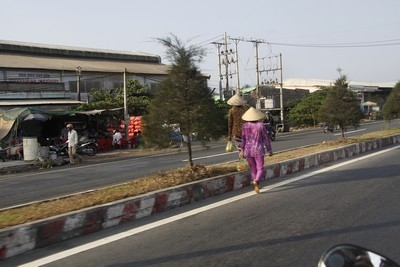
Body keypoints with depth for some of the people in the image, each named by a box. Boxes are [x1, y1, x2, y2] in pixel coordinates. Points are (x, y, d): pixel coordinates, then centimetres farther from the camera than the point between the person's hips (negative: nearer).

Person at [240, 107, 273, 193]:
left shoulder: (245, 125, -4)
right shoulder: (261, 125, -11)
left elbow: (243, 139, 0)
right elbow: (266, 139, -6)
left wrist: (242, 151, 7)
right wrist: (269, 150, 4)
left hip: (248, 150, 3)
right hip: (258, 150, -3)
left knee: (253, 168, 16)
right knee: (260, 169, 2)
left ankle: (256, 186, 24)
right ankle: (256, 181, -24)